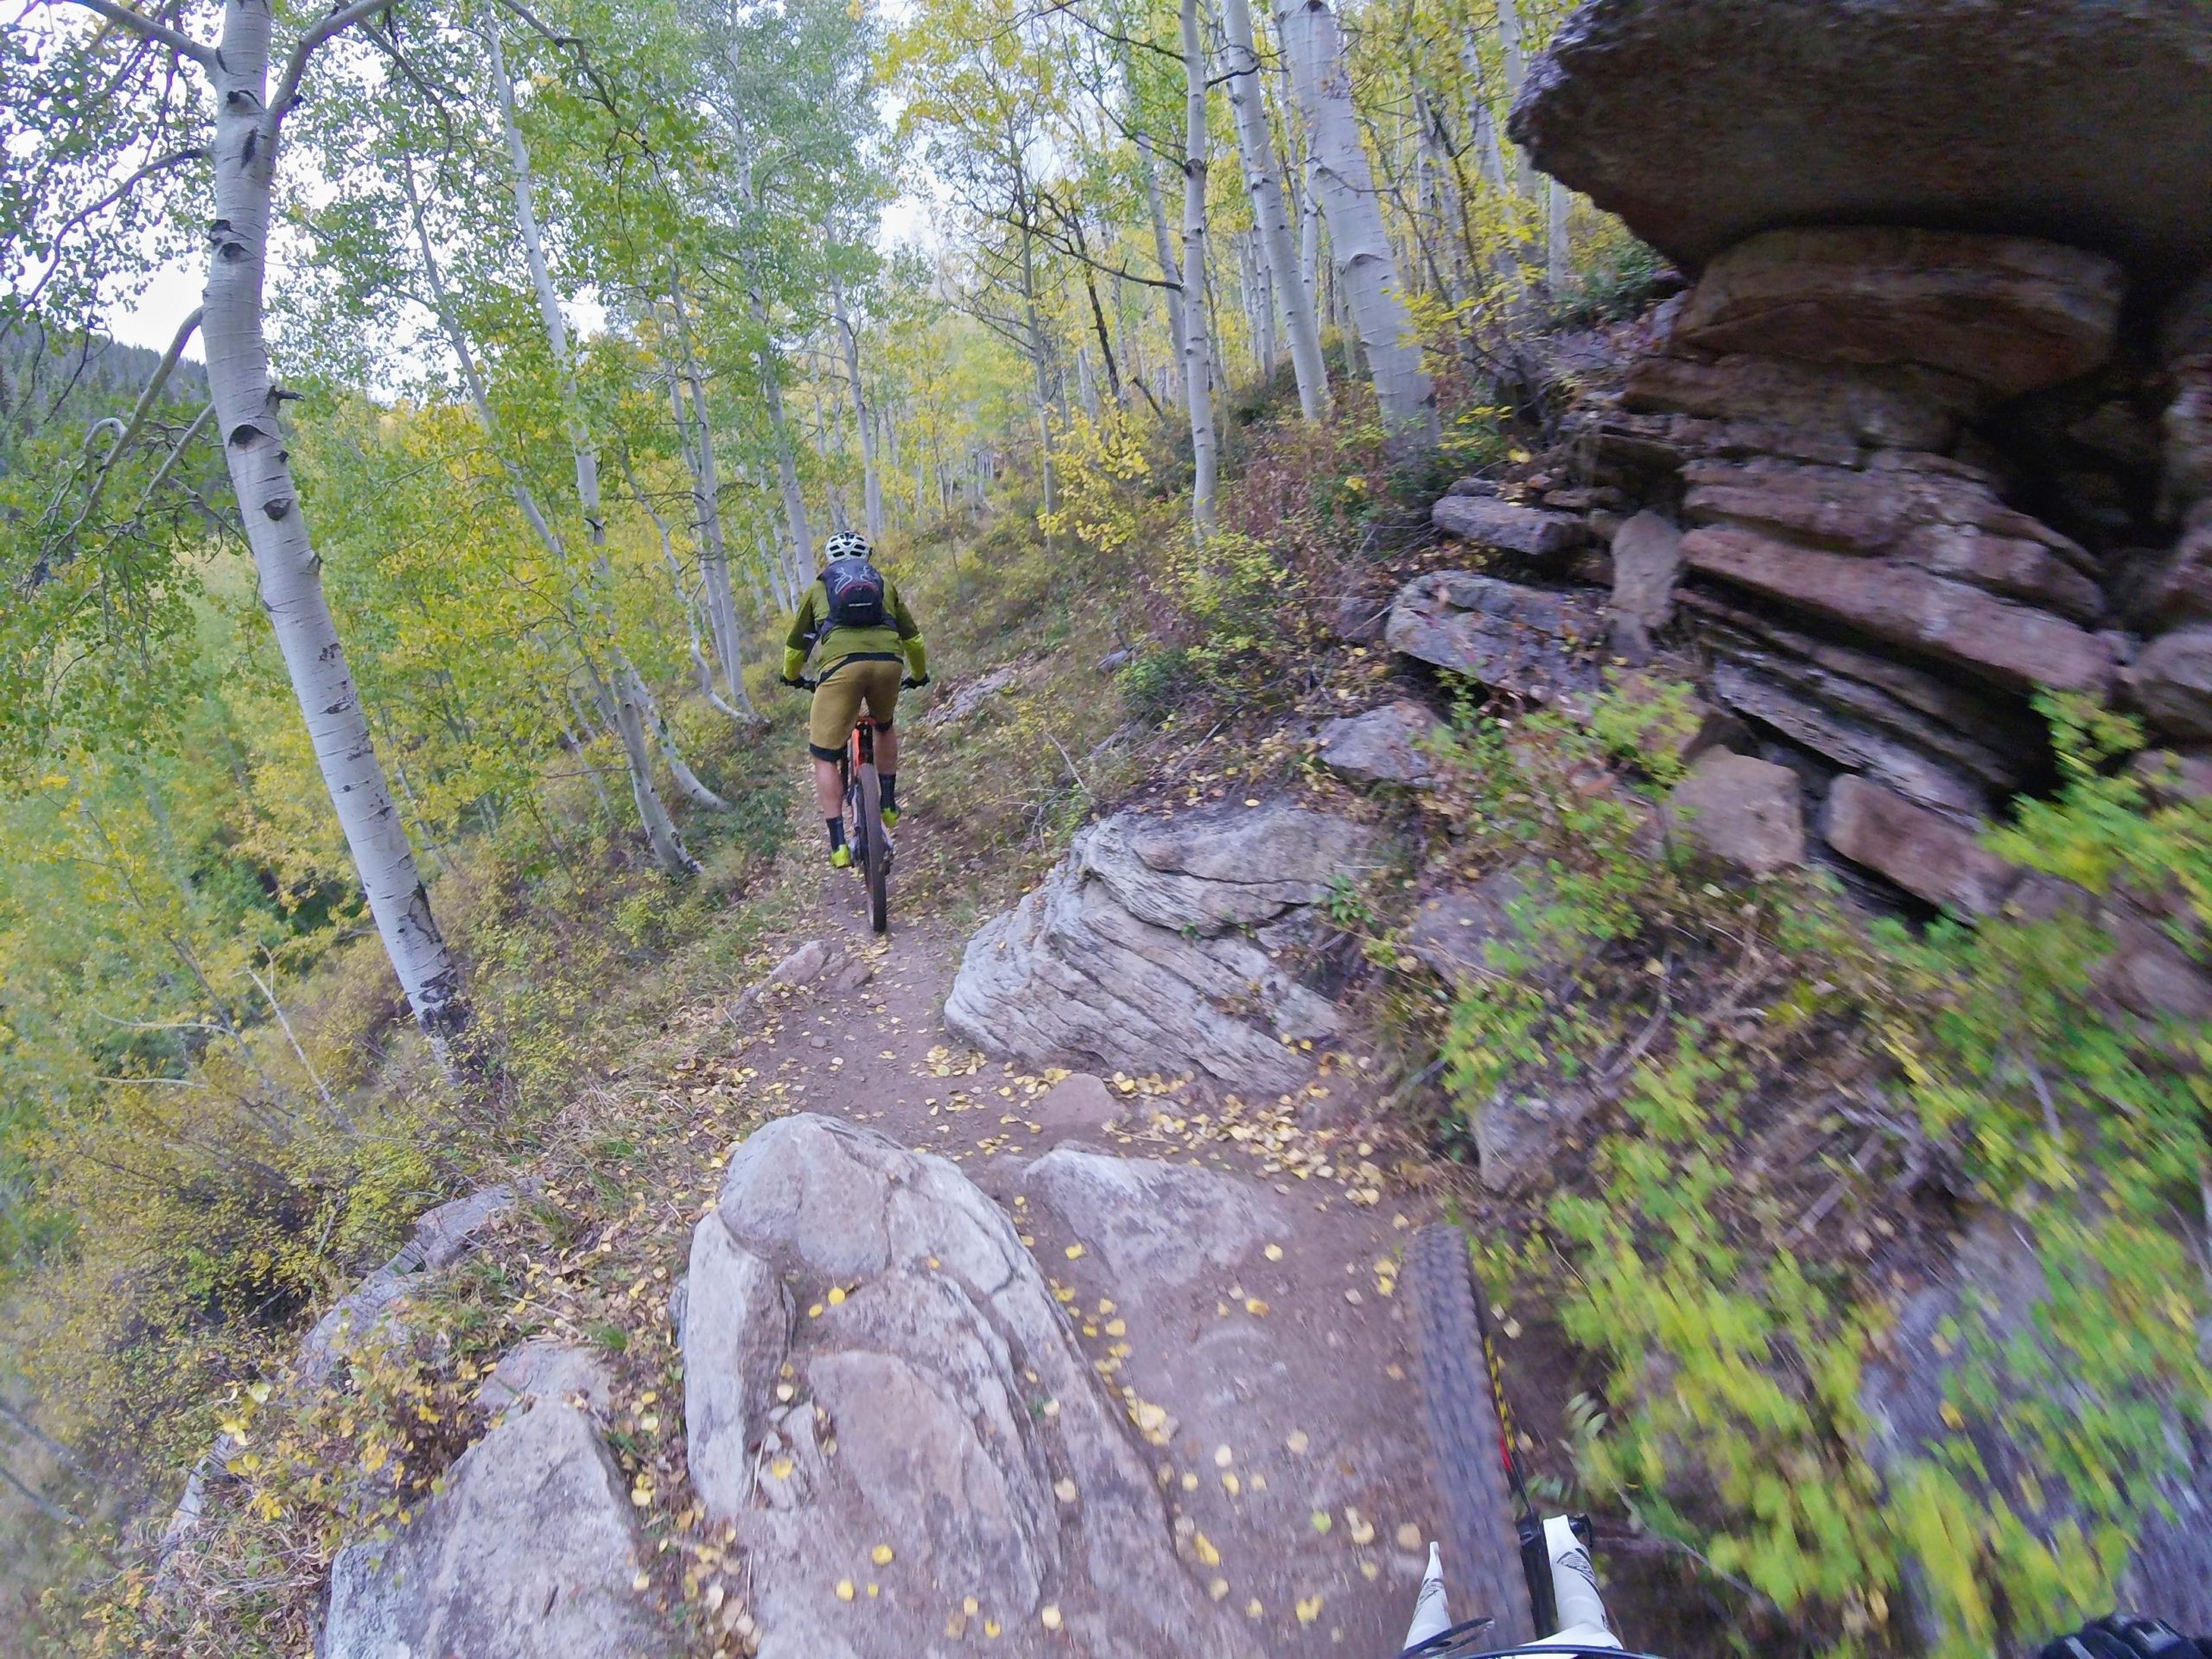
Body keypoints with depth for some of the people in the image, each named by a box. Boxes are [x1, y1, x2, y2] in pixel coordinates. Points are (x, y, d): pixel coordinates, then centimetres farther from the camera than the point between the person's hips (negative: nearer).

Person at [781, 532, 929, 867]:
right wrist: (920, 674, 52)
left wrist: (791, 677, 57)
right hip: (888, 661, 2)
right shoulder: (885, 584, 30)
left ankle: (838, 844, -2)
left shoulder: (818, 589, 28)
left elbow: (795, 645, 37)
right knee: (885, 726, 34)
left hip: (841, 664, -2)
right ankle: (888, 804, 30)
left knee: (825, 757, 7)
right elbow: (913, 638, 34)